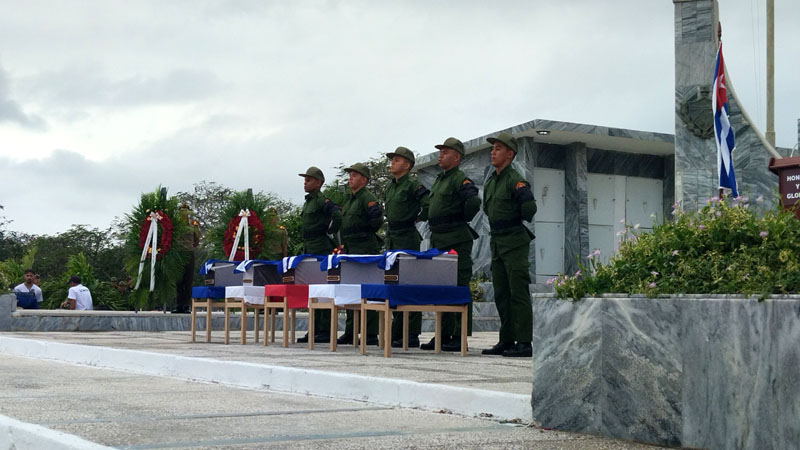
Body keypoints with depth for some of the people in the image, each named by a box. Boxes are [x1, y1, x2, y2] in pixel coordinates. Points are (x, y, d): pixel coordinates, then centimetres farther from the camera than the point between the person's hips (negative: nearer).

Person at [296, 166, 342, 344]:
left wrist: (330, 233, -13)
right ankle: (315, 330, 16)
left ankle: (325, 331, -8)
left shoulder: (322, 200, -11)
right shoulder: (308, 201, 18)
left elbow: (337, 216, -26)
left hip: (321, 249, -10)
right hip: (309, 249, 10)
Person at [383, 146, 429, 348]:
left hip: (408, 240, -9)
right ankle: (396, 332, 19)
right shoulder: (389, 187, 16)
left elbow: (430, 205, -18)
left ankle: (412, 336, -4)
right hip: (392, 240, 9)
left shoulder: (413, 184, -10)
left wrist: (414, 218, -11)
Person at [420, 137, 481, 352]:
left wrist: (462, 219, -11)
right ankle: (443, 335, 19)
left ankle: (460, 337, -5)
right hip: (438, 241, 10)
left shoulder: (460, 179, -10)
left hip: (456, 241, -10)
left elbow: (474, 201, -25)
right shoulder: (438, 181, 18)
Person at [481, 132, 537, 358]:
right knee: (501, 295, 11)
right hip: (497, 244, 9)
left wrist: (519, 221, -9)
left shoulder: (515, 180, -12)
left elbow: (529, 207, -25)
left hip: (515, 244, -9)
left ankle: (524, 343, -7)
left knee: (518, 293, -8)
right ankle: (506, 341, 18)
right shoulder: (490, 183, 15)